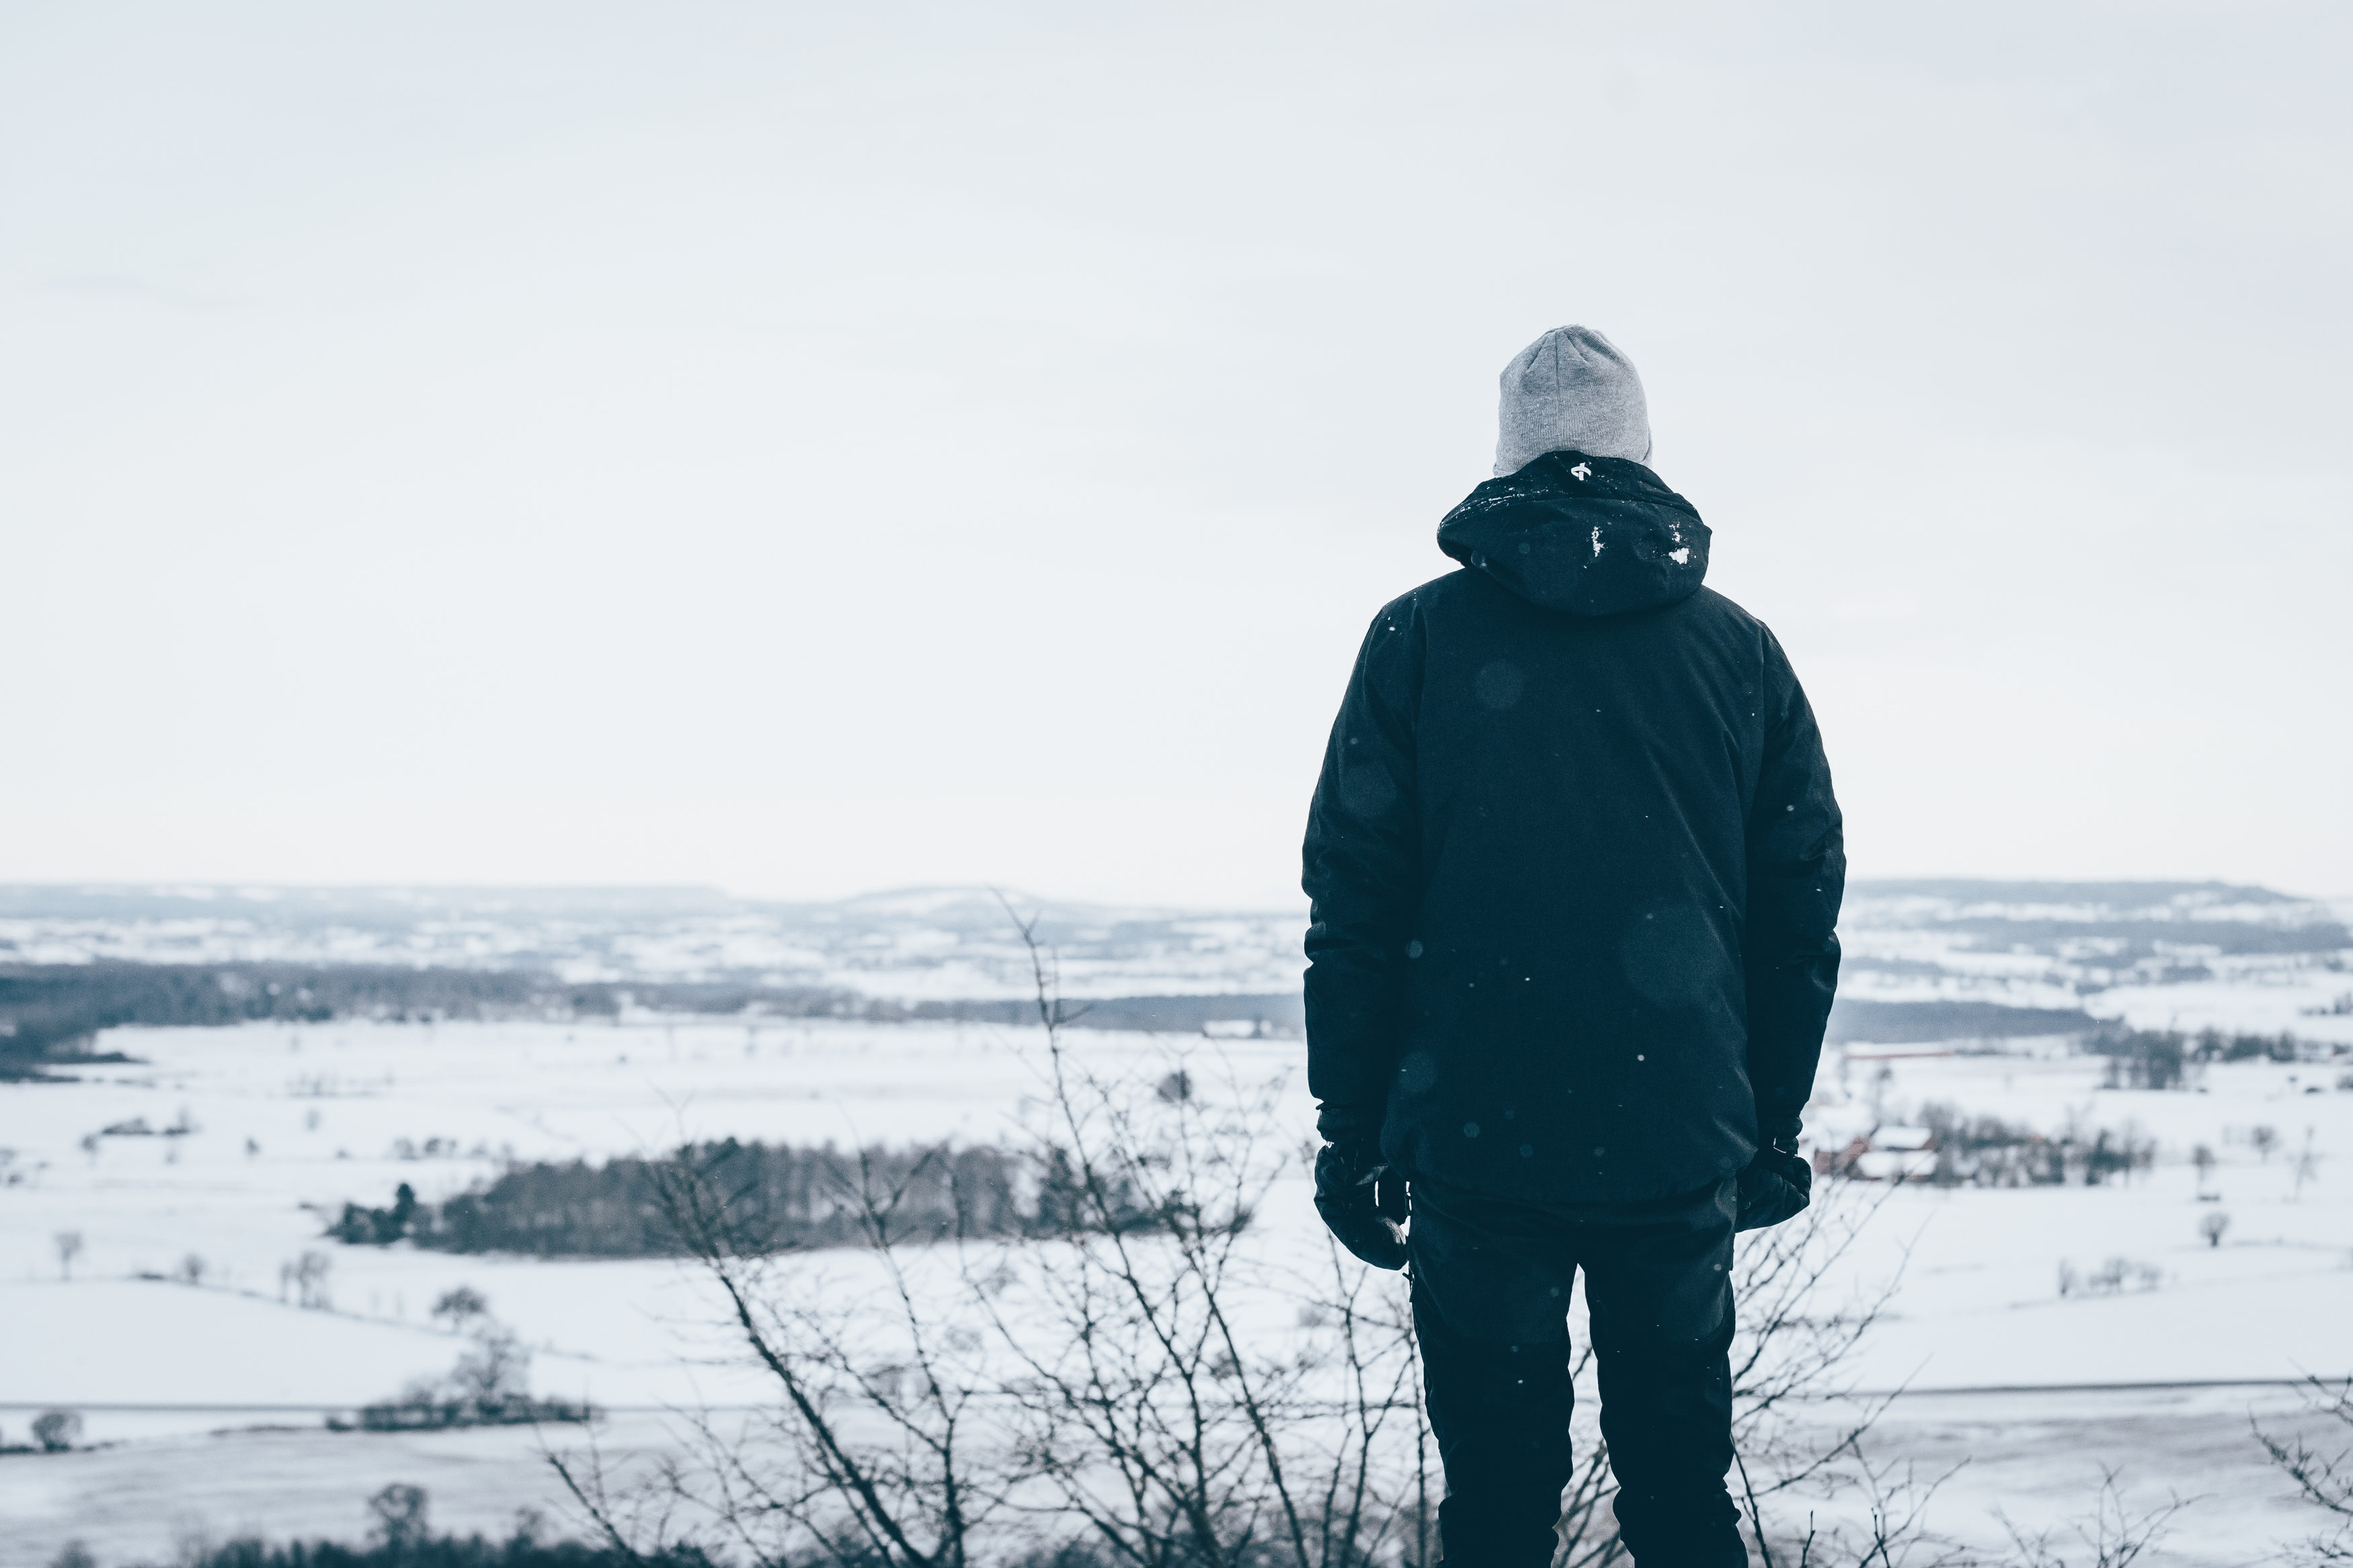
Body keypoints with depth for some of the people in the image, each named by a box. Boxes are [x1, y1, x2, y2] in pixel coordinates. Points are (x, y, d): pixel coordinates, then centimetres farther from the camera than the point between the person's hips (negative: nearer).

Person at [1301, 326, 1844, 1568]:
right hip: (1682, 1141, 2)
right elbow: (1802, 908, 7)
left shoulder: (1420, 637, -1)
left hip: (1475, 1141, -1)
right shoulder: (1740, 649, 5)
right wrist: (1772, 1126, 16)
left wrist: (1352, 1132, 4)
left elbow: (1354, 904, -2)